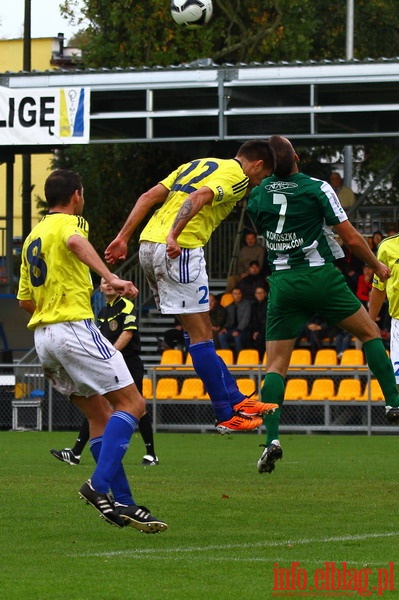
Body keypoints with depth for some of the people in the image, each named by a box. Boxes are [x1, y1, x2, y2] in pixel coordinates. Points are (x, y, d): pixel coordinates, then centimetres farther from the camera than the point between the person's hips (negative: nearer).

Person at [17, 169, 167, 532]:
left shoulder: (33, 236, 22)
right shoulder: (69, 223, -2)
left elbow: (25, 300, 25)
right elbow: (76, 242, -28)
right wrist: (110, 278, -39)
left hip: (43, 336, 9)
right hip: (75, 327, -9)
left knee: (101, 416, 10)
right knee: (132, 404, -8)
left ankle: (122, 502, 2)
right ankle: (100, 484, -23)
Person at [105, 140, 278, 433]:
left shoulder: (196, 165, 26)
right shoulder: (237, 177, 1)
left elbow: (149, 197, 17)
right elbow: (198, 198, -19)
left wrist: (123, 238, 14)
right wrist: (173, 237, -28)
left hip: (149, 244, 8)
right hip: (180, 250, -8)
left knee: (202, 329, 15)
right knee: (200, 334, -3)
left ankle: (234, 399, 19)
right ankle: (227, 415, 2)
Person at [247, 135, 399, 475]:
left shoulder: (257, 195, 3)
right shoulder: (317, 188, -7)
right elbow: (351, 238, -4)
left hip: (282, 282, 2)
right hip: (320, 276, -2)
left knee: (276, 363, 3)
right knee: (370, 332, 17)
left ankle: (272, 438, -13)